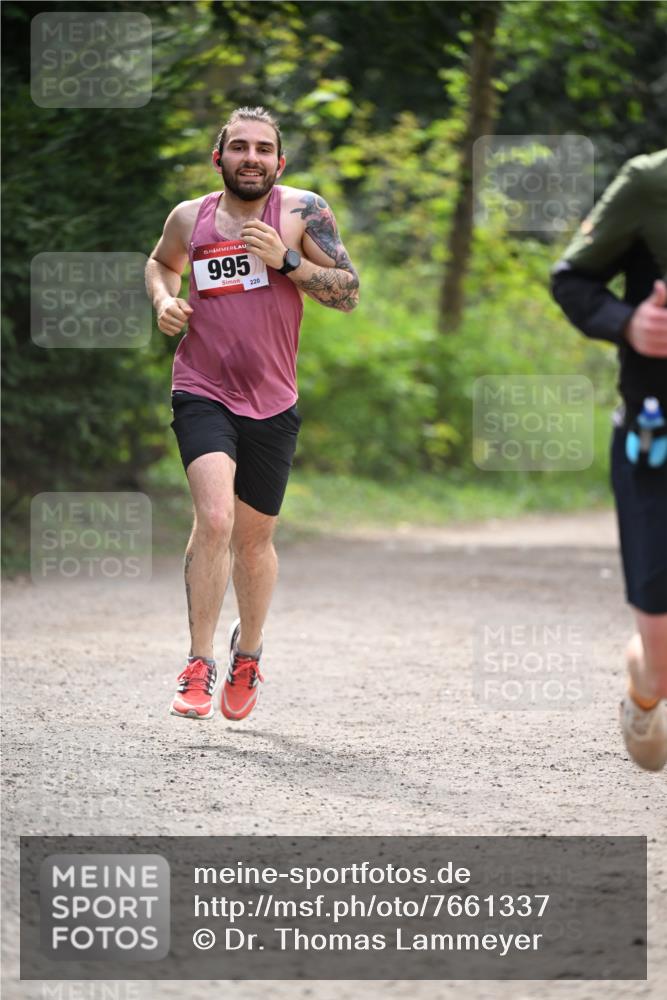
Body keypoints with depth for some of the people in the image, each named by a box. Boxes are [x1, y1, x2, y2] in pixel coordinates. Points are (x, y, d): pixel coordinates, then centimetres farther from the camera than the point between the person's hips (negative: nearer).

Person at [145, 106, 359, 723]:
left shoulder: (302, 212, -2)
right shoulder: (190, 217, 5)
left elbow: (349, 294, -5)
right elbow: (162, 262, 27)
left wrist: (286, 260, -17)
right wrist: (163, 300, 6)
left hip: (272, 403, 1)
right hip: (203, 392, -1)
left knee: (254, 538, 13)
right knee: (214, 518, -22)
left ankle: (249, 651, 39)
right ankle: (200, 664, -13)